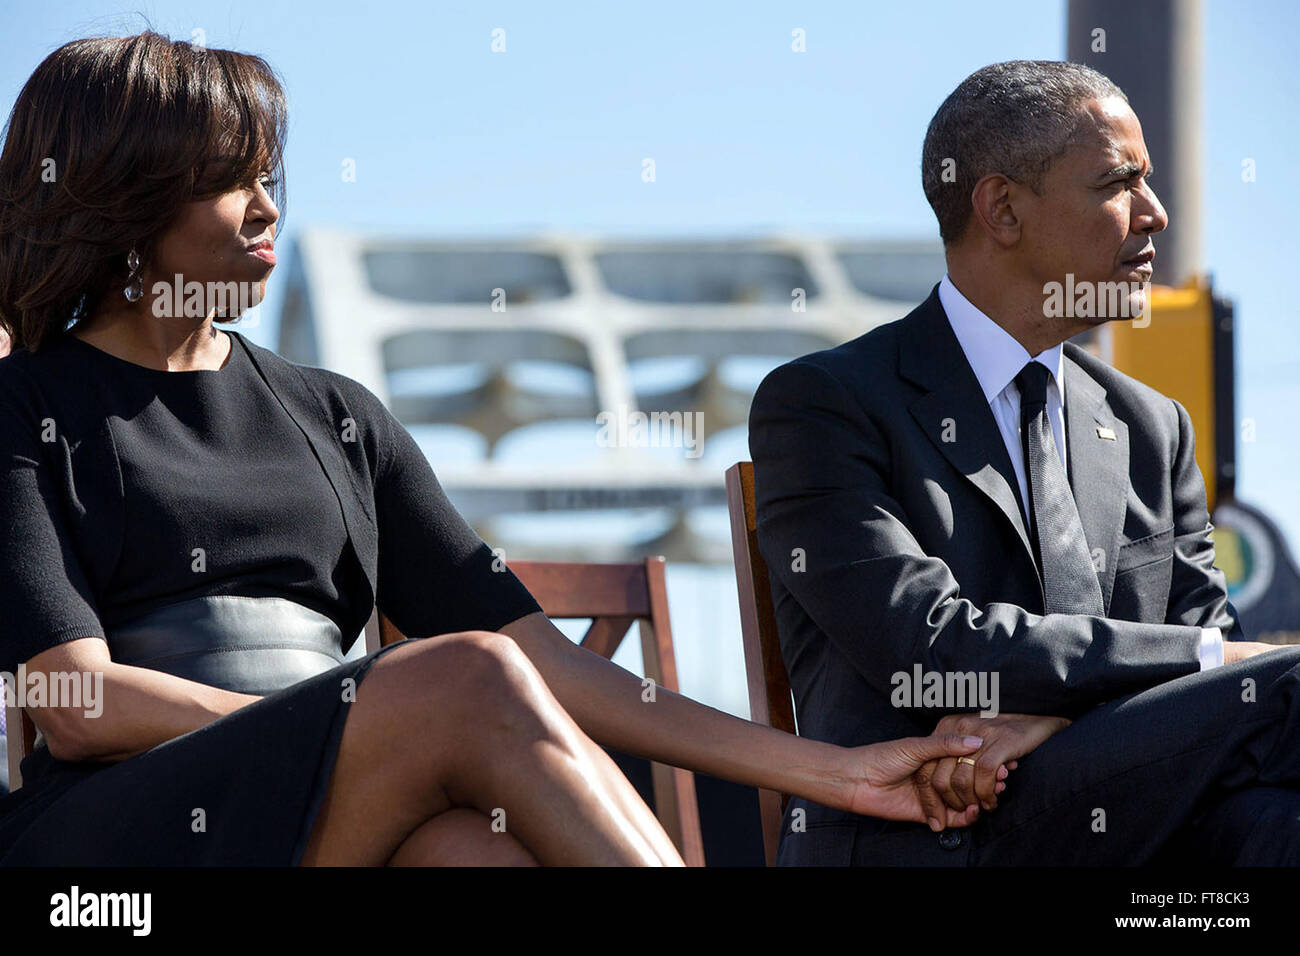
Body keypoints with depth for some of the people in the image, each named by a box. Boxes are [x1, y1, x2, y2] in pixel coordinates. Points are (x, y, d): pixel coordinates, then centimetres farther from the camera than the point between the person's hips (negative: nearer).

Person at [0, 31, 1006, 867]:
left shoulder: (336, 415, 24)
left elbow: (543, 659, 16)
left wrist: (833, 772, 8)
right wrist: (374, 721, -7)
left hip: (344, 844, 4)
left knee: (468, 842, -34)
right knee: (468, 676, -28)